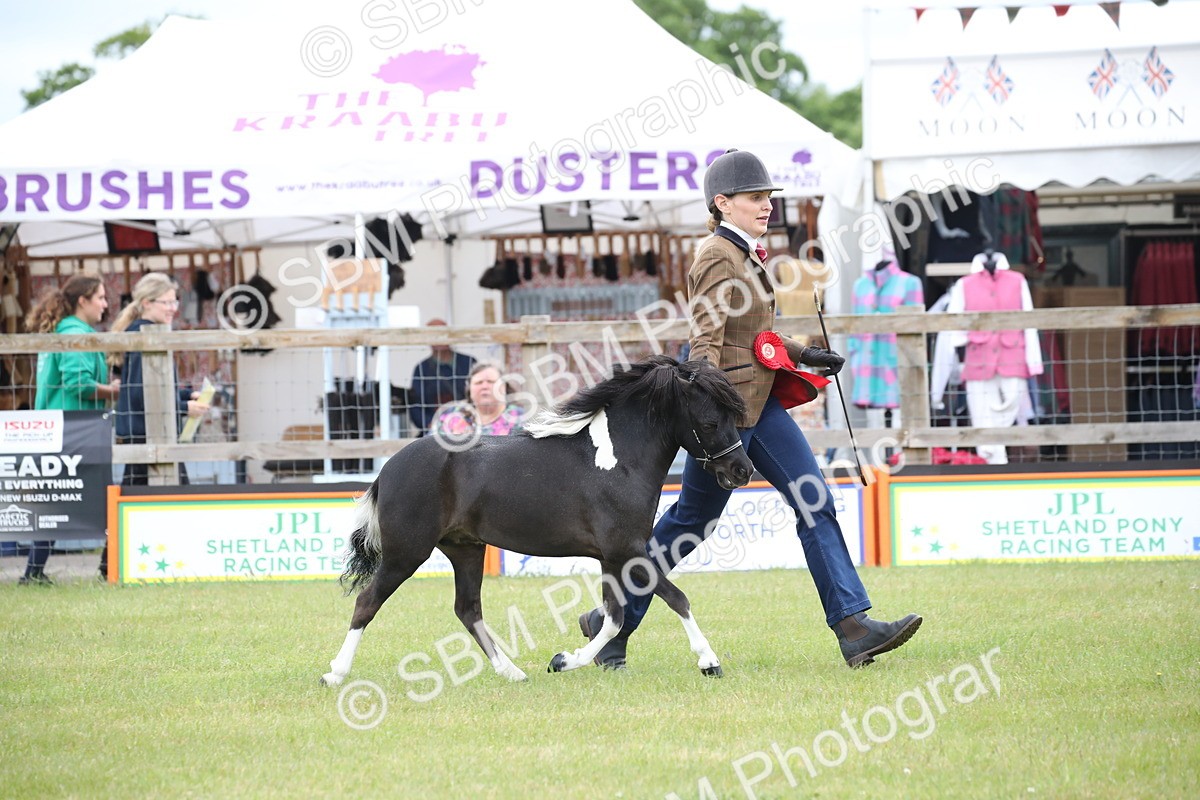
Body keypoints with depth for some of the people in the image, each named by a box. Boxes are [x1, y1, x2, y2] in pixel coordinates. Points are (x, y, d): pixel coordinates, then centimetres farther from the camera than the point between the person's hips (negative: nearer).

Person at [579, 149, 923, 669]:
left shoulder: (744, 254, 13)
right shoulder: (719, 260, -15)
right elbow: (706, 342, -23)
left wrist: (803, 354, 25)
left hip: (761, 404, 9)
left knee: (815, 502, -1)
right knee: (690, 523, 2)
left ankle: (853, 628, -6)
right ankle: (612, 622, 18)